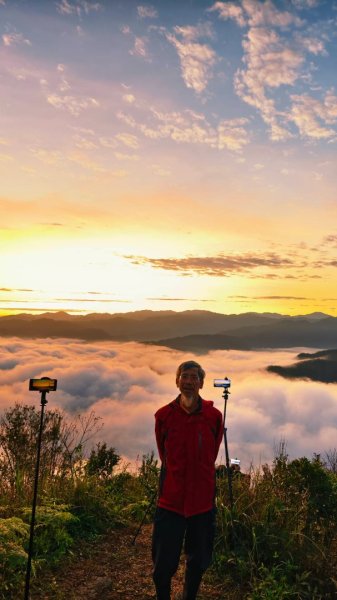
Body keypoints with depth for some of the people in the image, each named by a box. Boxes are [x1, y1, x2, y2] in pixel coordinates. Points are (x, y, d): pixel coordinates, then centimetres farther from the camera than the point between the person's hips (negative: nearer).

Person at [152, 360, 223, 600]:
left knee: (199, 561, 17)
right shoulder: (164, 415, -9)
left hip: (203, 500, 1)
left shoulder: (214, 416, -8)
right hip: (170, 500, -1)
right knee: (164, 564, 7)